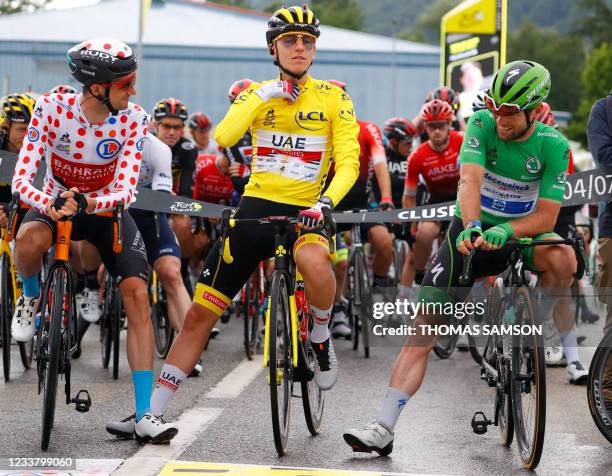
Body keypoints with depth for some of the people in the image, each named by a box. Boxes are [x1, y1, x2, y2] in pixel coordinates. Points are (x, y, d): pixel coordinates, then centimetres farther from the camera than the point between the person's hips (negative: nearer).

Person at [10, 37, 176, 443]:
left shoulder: (133, 120, -17)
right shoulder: (53, 108, -21)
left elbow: (126, 190, -23)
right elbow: (22, 180, -24)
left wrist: (88, 203, -44)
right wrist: (50, 205, -45)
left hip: (105, 210, 1)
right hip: (54, 204, -1)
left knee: (138, 294, -19)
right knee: (30, 241, -38)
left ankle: (145, 414, -17)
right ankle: (32, 296, -1)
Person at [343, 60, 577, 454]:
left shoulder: (552, 145, -15)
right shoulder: (482, 124, -15)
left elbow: (546, 216, -20)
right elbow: (470, 179, -29)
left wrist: (504, 231, -38)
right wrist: (472, 225, -48)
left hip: (521, 232, 0)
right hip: (473, 232, 0)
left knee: (563, 260, -35)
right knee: (422, 331, -10)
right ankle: (384, 430, -10)